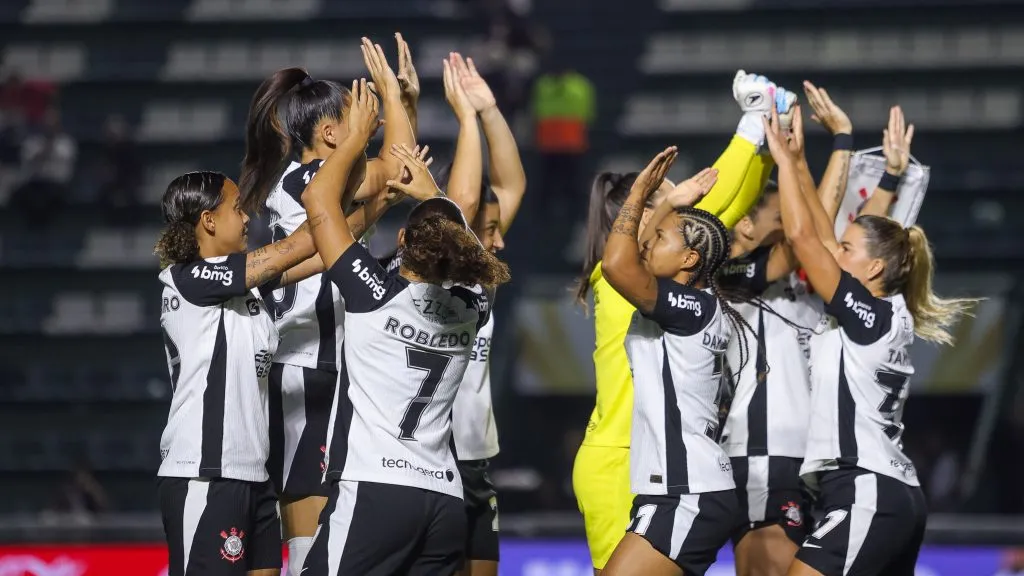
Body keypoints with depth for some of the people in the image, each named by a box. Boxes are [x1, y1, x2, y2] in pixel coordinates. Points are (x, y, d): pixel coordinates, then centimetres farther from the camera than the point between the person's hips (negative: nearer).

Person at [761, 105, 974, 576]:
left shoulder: (875, 316, -9)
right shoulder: (886, 319, 14)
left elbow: (802, 236, -12)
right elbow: (820, 237, 21)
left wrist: (783, 157, -4)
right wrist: (796, 160, 22)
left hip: (866, 496, -10)